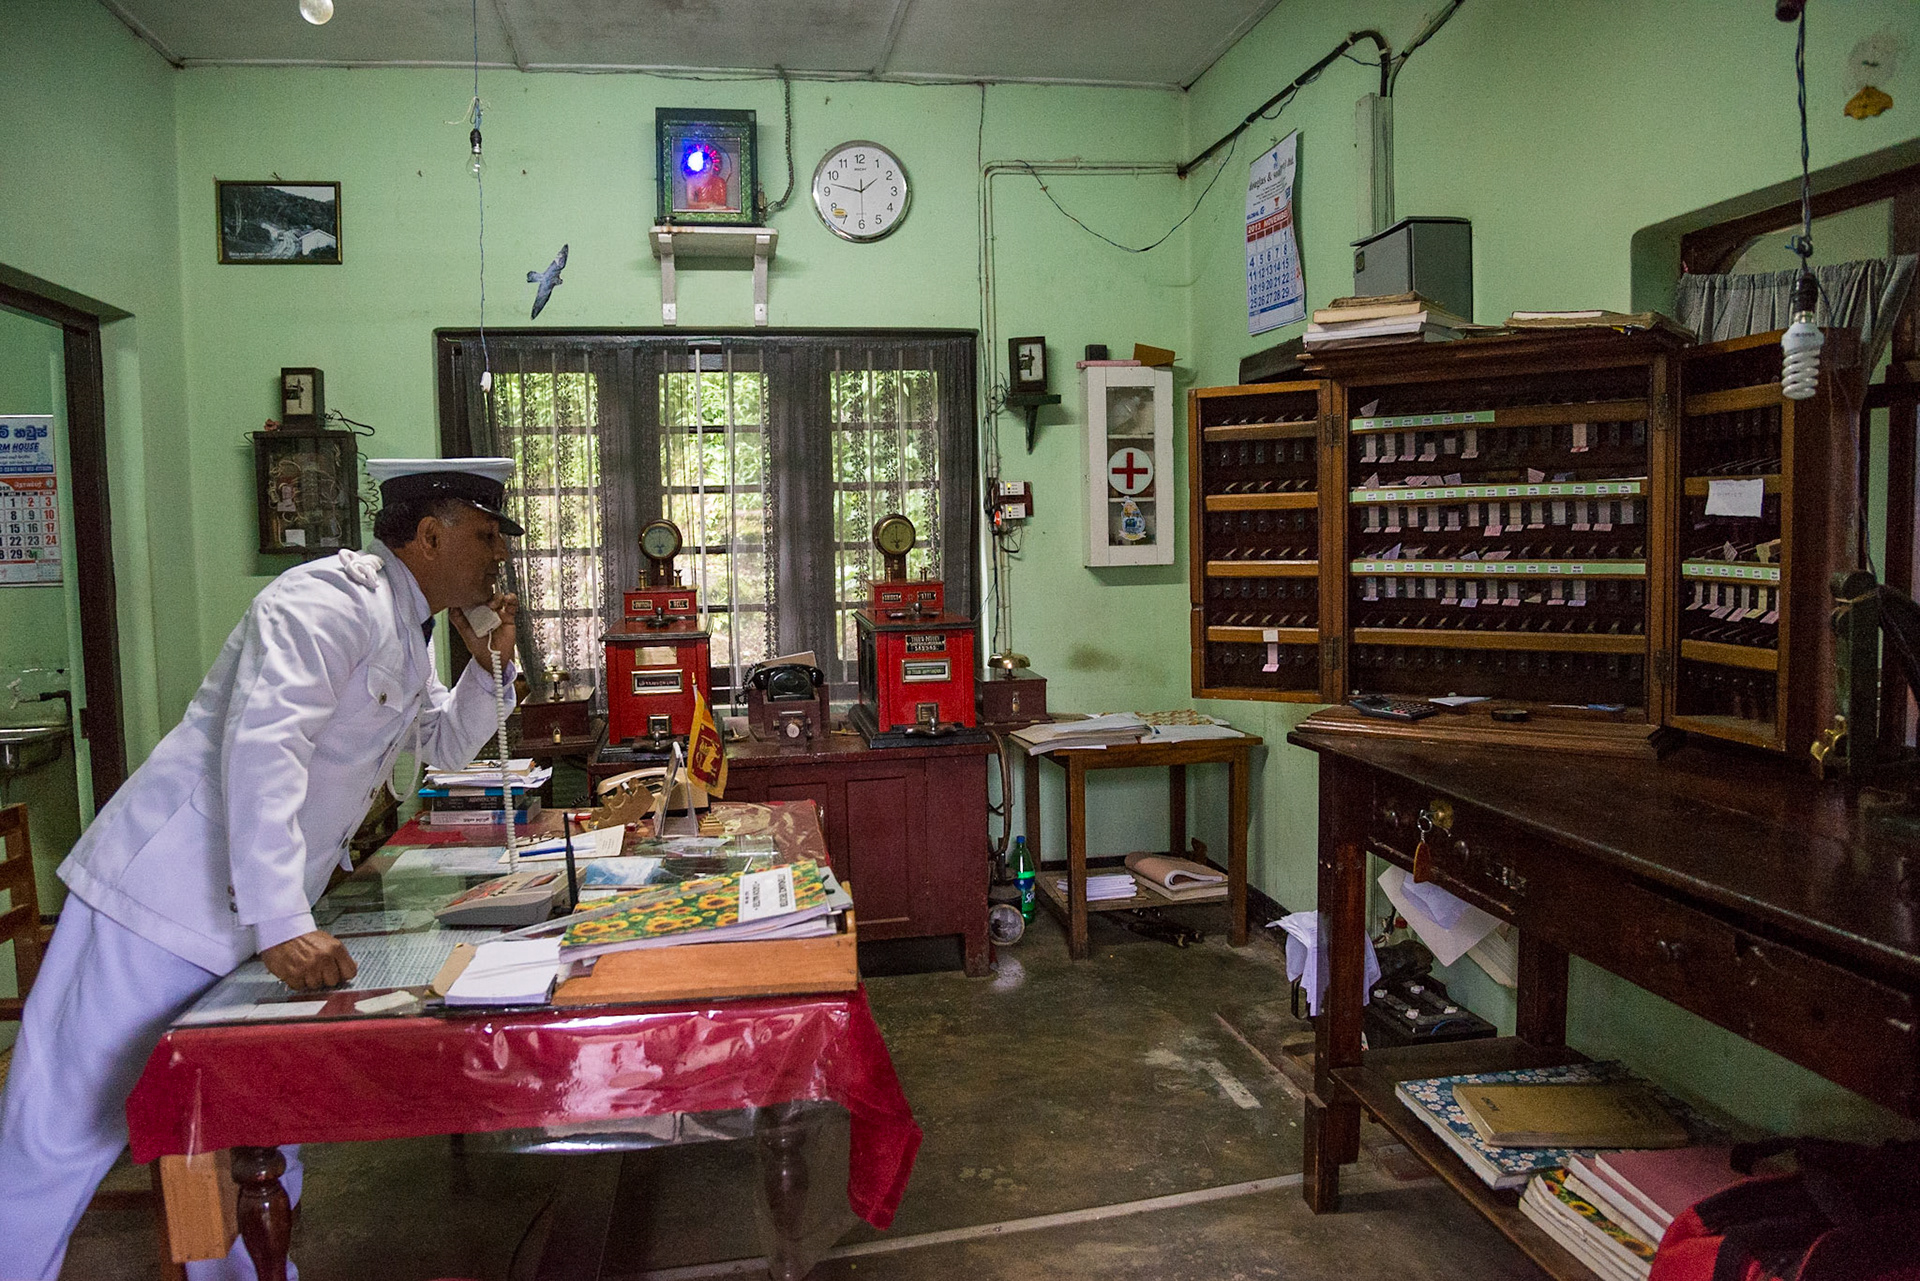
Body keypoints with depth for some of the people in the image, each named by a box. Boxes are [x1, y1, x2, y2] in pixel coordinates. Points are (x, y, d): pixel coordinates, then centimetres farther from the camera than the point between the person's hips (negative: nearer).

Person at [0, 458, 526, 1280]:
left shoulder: (405, 633, 14)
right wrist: (282, 923, -33)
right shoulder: (330, 600, -16)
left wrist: (489, 661, 10)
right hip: (165, 897, -9)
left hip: (248, 926, 9)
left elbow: (447, 743, 29)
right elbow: (261, 747, -28)